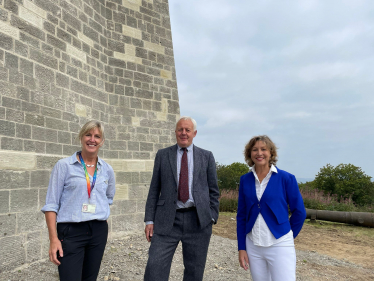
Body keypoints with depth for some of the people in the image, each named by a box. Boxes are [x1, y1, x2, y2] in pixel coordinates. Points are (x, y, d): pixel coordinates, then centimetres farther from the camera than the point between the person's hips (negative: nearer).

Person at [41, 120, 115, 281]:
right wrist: (53, 238, -11)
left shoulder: (107, 170, 5)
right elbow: (51, 204, -6)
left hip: (99, 231, 4)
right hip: (71, 231, -4)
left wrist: (100, 214, 10)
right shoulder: (64, 165, -5)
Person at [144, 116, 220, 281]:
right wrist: (149, 220, 1)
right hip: (167, 220, 0)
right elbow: (154, 189, 6)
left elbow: (213, 190, 9)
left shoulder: (207, 156, 7)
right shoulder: (162, 155, 7)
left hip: (198, 220, 1)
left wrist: (212, 217, 0)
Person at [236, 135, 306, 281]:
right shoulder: (245, 180, 2)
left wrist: (289, 236, 8)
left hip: (280, 245, -3)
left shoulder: (286, 178, -7)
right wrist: (241, 248, 3)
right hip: (253, 246, 3)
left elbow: (299, 212, 1)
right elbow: (241, 215, 6)